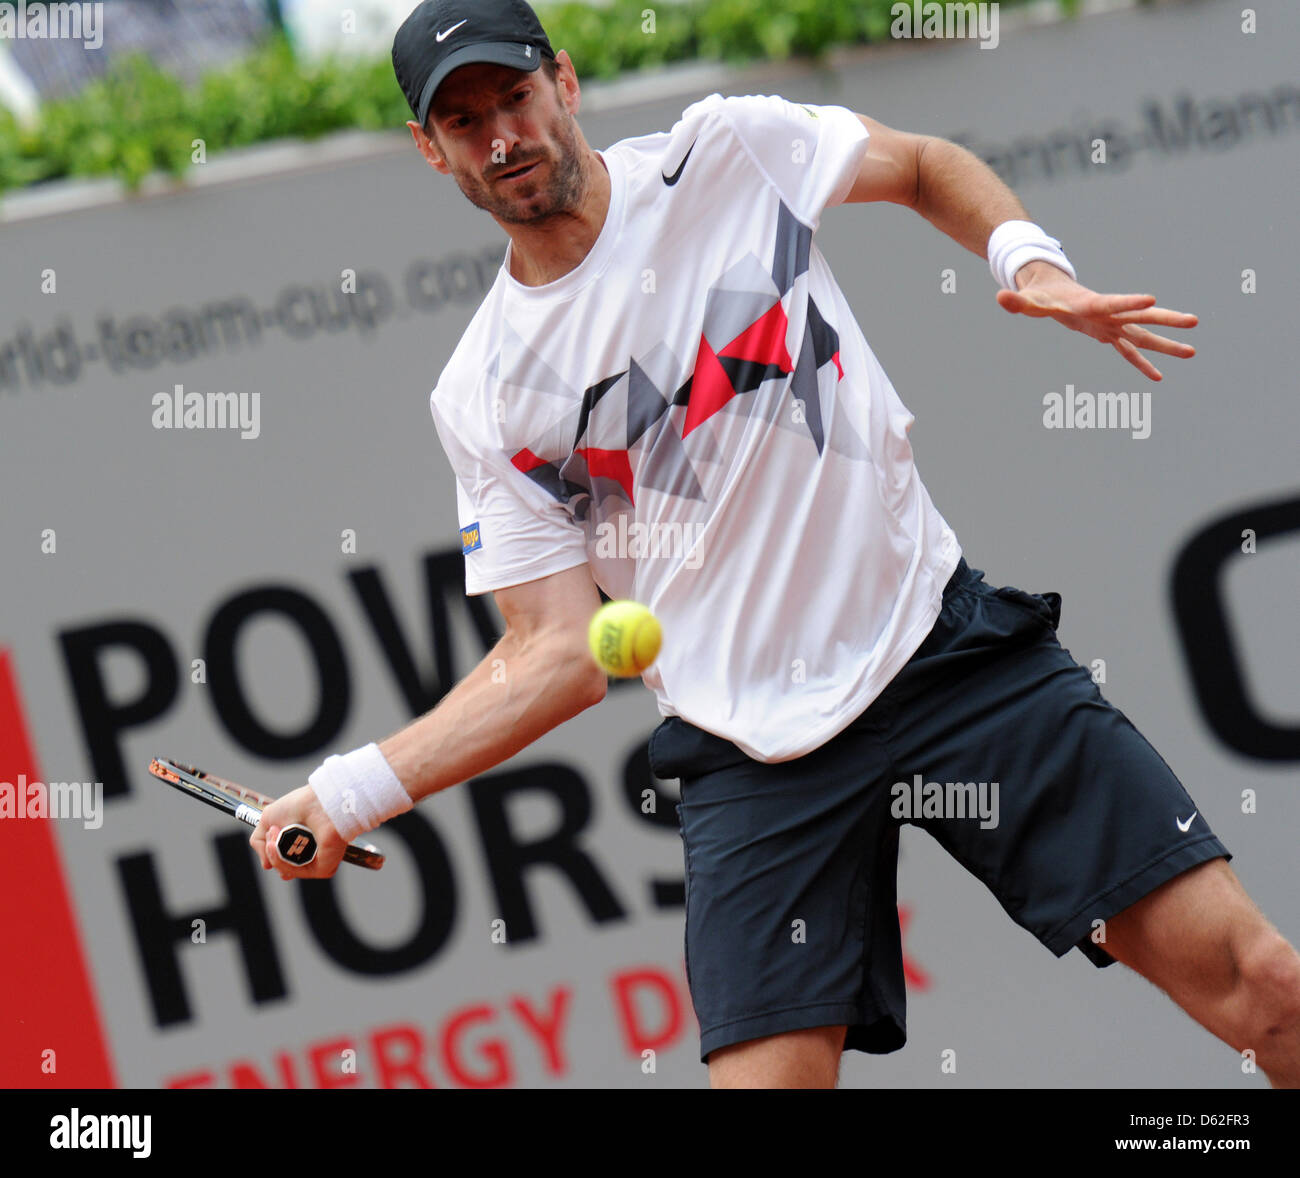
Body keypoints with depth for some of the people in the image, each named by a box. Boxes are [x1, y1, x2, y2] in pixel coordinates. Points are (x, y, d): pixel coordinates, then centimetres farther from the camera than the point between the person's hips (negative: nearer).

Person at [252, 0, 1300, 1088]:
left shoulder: (731, 152, 0)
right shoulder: (481, 401, 1)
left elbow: (925, 165, 17)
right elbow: (561, 652, -1)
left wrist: (1033, 263, -2)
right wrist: (352, 791, -10)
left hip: (947, 642, 0)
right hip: (754, 758, 0)